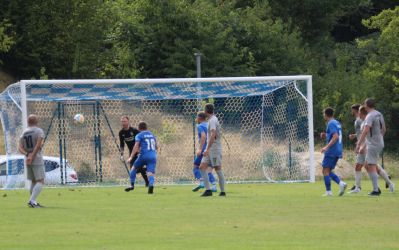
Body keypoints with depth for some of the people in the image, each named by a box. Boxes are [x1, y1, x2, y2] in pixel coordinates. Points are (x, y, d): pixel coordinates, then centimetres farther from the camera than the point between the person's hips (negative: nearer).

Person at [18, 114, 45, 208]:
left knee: (33, 181, 18)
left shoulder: (24, 133, 12)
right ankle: (32, 201, -21)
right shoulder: (39, 131, -5)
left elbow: (20, 147, 2)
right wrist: (32, 157, -17)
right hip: (37, 160, -6)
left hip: (28, 161, 6)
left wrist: (27, 154, -11)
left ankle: (34, 202, 20)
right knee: (40, 181, -7)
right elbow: (38, 144, -18)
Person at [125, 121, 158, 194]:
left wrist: (131, 157, -9)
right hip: (153, 156, 3)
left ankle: (132, 185, 14)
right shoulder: (152, 135, 20)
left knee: (134, 168, 19)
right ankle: (151, 185, -35)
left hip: (143, 156, -3)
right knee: (150, 173, -6)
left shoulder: (139, 135, 4)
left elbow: (136, 146, -8)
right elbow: (157, 147, 25)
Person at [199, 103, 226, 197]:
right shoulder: (213, 119, 17)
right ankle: (208, 190, -6)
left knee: (218, 169, -4)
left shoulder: (212, 120, -13)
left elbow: (213, 135, -25)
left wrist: (207, 149, -29)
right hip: (210, 150, 9)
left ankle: (222, 191, 2)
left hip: (214, 148, -9)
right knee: (202, 167, 0)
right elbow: (219, 134, 26)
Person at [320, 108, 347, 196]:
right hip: (338, 151, 9)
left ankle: (328, 192, -4)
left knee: (326, 171, -2)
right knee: (328, 171, 13)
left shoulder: (331, 124, -11)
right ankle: (341, 183, -5)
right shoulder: (337, 123, 17)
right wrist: (326, 135, 23)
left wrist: (327, 147, -25)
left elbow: (336, 137, -23)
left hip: (331, 151, -9)